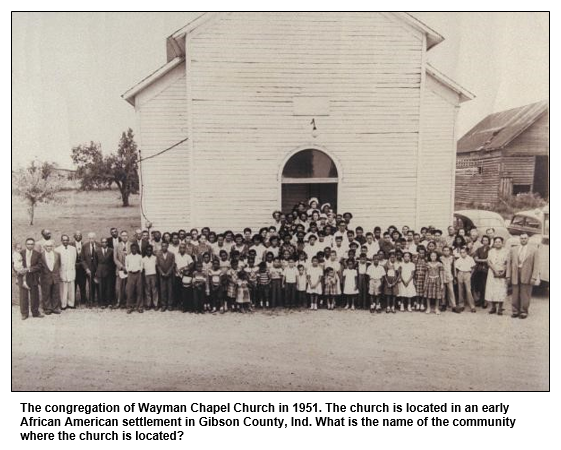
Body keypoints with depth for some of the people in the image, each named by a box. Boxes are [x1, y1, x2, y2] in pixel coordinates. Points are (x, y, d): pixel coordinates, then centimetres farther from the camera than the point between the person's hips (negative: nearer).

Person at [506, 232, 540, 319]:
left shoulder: (533, 250, 4)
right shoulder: (513, 250, 11)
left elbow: (536, 265, -1)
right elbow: (509, 263, 9)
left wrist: (534, 277, -9)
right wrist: (508, 275, 2)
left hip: (527, 276, -2)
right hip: (515, 275, 2)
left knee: (525, 295, 1)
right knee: (515, 295, 6)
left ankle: (524, 312, 12)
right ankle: (515, 311, 17)